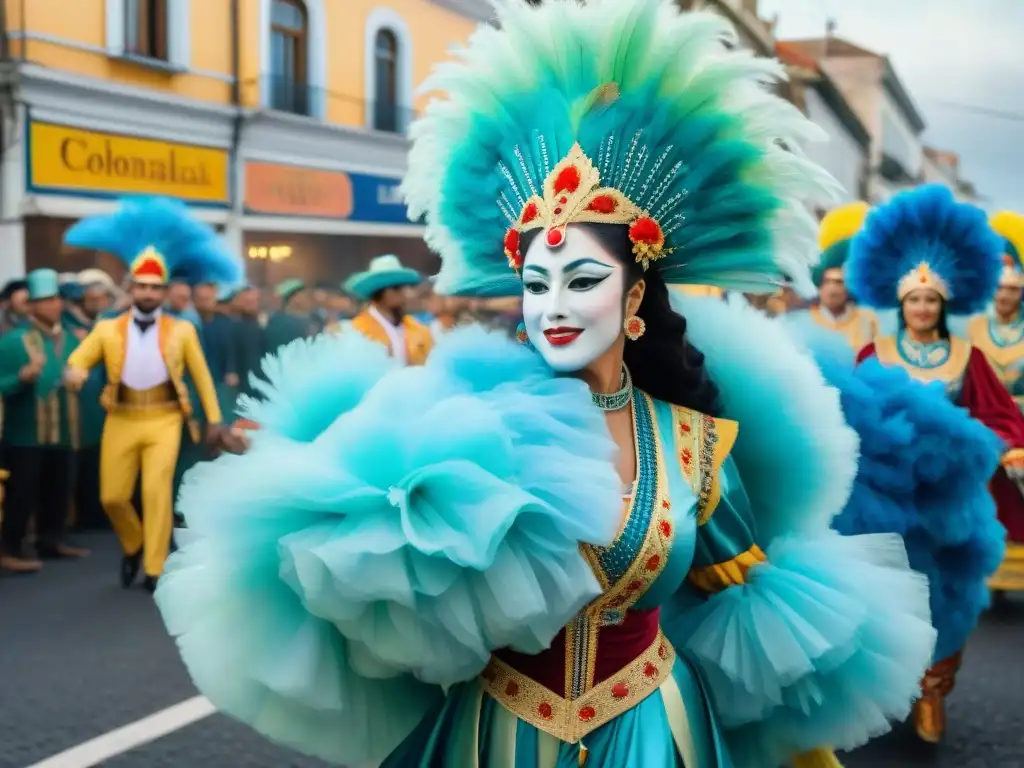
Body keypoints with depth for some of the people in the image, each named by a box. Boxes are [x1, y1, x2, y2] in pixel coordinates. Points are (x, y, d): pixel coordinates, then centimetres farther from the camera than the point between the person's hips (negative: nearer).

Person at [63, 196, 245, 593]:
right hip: (121, 422, 2)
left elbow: (202, 377, 6)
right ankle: (134, 546, 35)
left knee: (157, 490, -13)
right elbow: (78, 359, -3)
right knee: (112, 496, 5)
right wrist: (75, 371, -28)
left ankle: (155, 570, -1)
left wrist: (214, 420, 5)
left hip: (164, 421, -2)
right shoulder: (107, 329, 4)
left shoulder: (182, 330, 3)